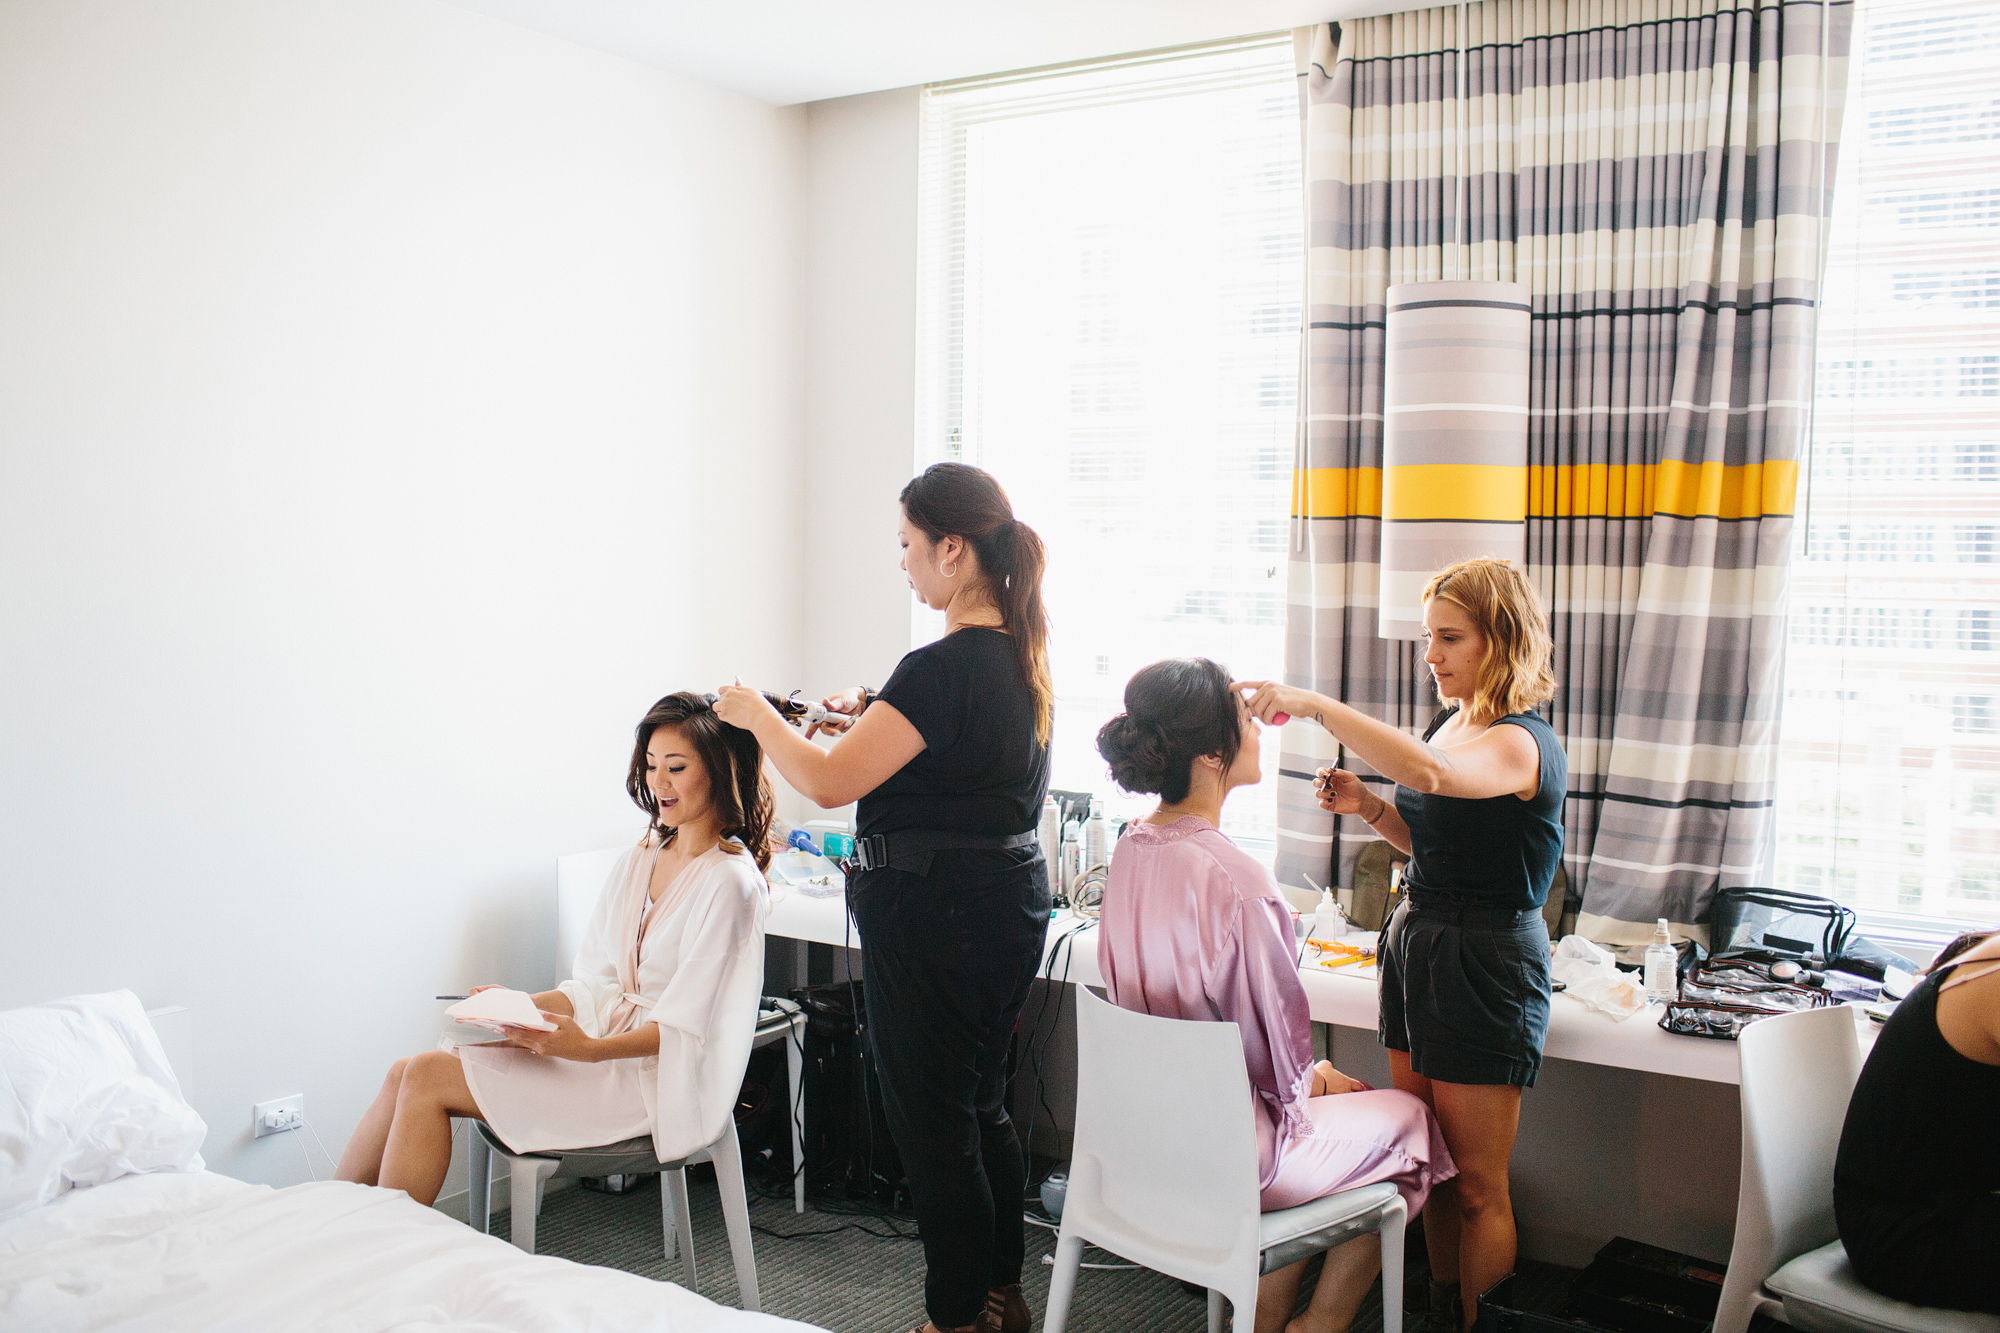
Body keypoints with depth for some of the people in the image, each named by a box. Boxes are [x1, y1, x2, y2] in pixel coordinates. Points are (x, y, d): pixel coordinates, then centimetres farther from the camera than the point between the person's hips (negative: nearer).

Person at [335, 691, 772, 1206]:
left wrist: (588, 1049, -29)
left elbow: (684, 1027, -16)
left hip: (653, 1077, -8)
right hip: (606, 1039, 8)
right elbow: (595, 984, 13)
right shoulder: (639, 860, 14)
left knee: (428, 1077, -14)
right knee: (408, 1072, -6)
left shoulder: (729, 882, -12)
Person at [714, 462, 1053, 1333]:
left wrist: (755, 716, -6)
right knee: (981, 1106, 22)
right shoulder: (1024, 655, 7)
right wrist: (875, 722, 16)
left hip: (934, 911, -10)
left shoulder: (943, 668, -22)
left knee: (932, 1123, 5)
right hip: (1012, 894, 10)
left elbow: (828, 783, -22)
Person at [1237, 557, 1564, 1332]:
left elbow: (1428, 774, -40)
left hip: (1485, 962, -8)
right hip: (1415, 942, 9)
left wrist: (1316, 706, -37)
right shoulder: (1450, 722, 10)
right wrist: (1369, 807, 3)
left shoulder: (1522, 743, -18)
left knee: (1477, 1185, 3)